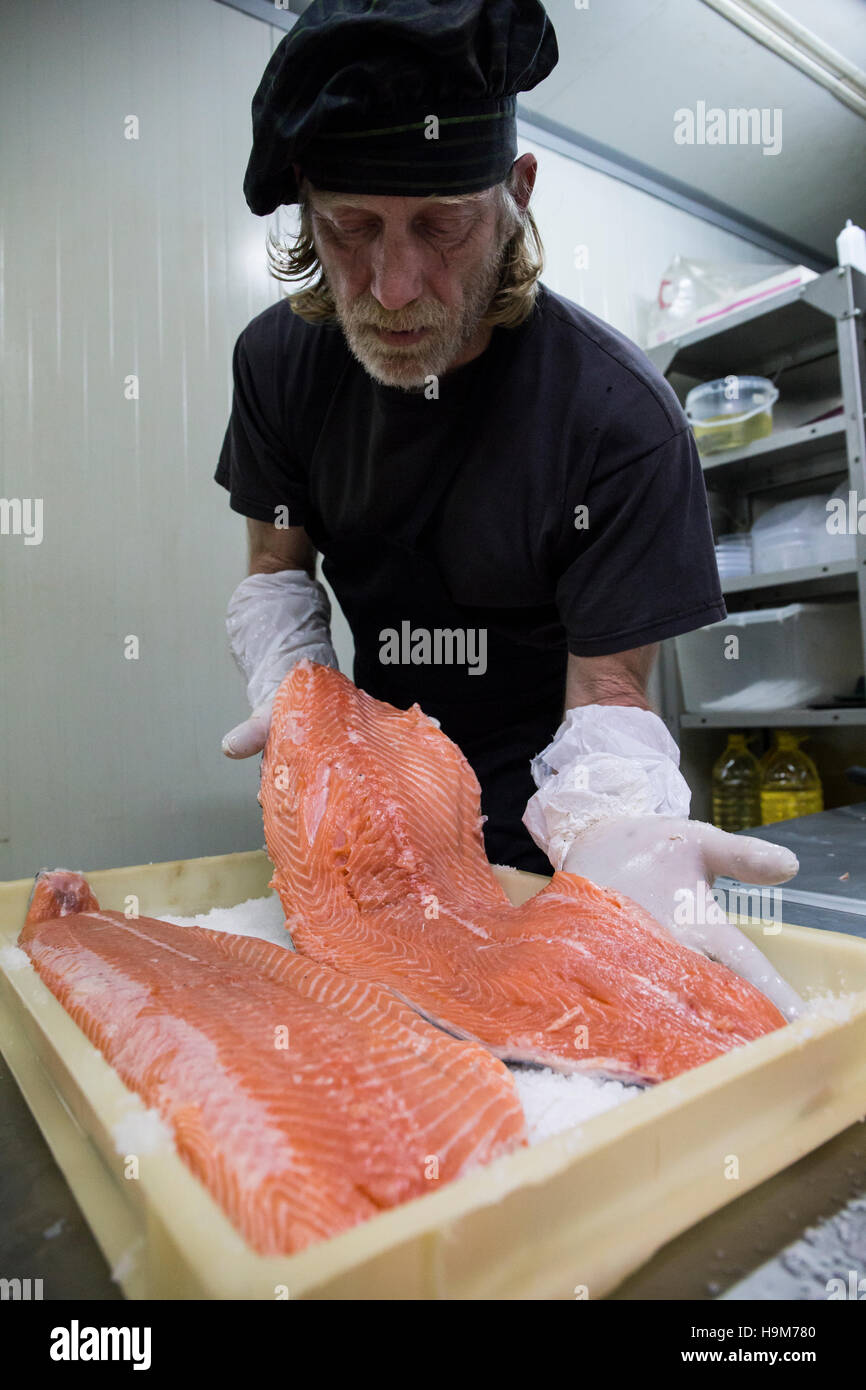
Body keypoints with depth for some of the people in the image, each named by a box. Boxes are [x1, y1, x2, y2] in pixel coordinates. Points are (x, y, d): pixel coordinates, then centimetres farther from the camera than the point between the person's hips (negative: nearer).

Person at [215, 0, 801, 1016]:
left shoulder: (618, 418, -25)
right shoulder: (279, 359, -10)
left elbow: (607, 695, -22)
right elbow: (278, 567, 0)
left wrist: (608, 817, -43)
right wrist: (292, 694, -19)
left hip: (534, 817, -4)